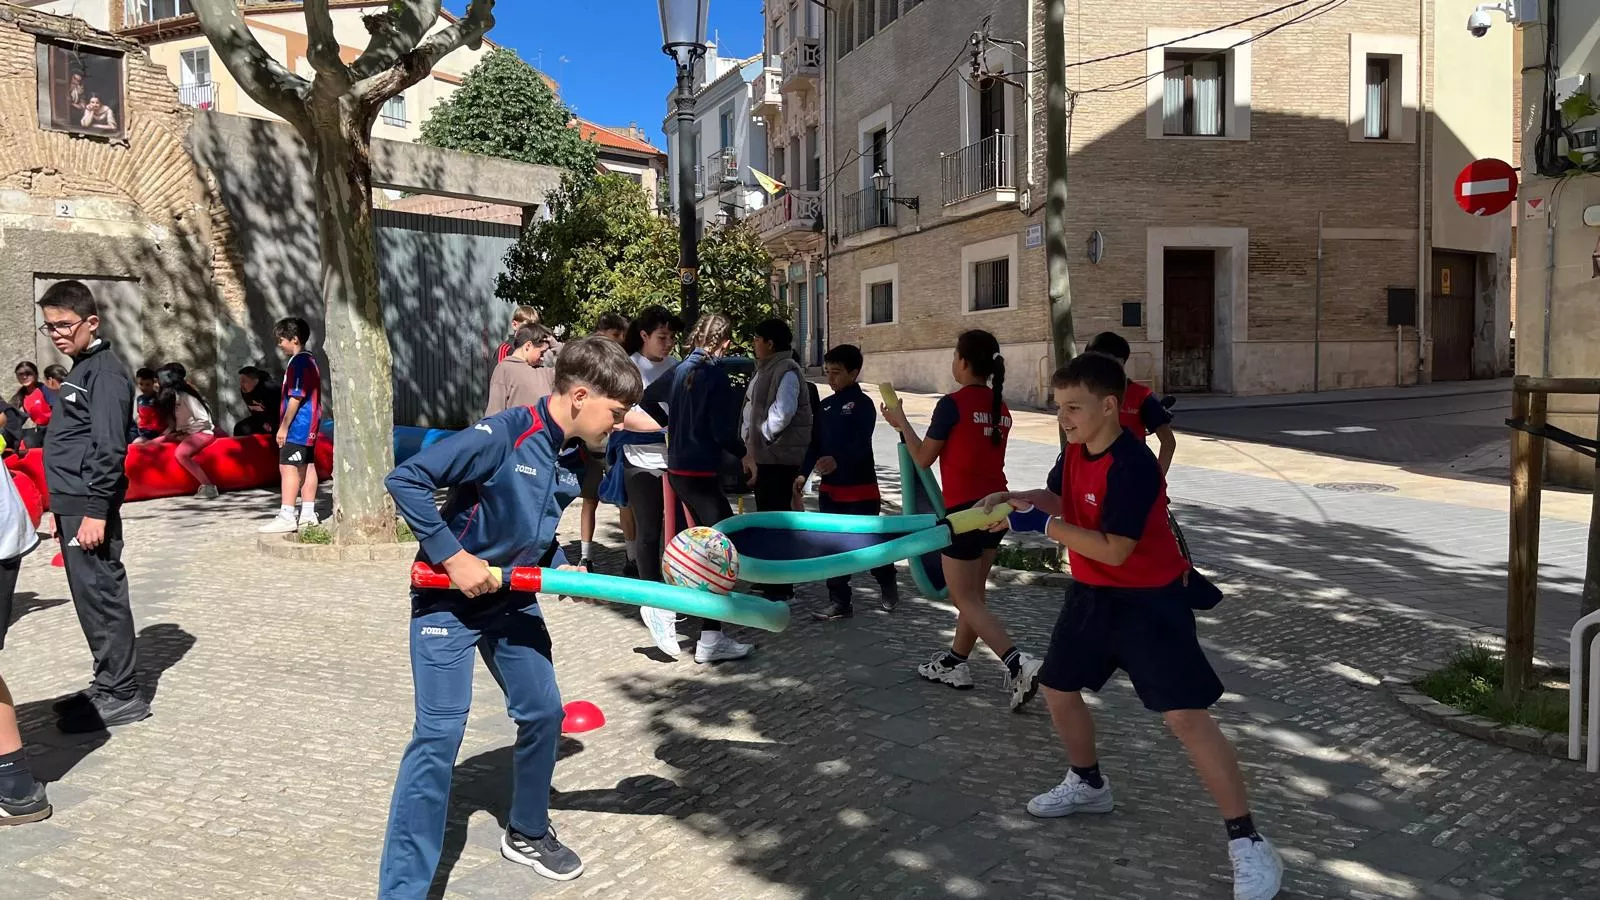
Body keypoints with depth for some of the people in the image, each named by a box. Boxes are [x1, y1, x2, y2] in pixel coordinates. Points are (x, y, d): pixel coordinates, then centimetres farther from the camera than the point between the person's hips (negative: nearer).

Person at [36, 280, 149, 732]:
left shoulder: (105, 371, -12)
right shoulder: (81, 369, 18)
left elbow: (109, 448, -19)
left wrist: (96, 510, -22)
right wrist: (64, 508, 21)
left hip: (89, 507, -10)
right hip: (74, 505, 10)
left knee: (99, 597, -5)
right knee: (91, 597, 13)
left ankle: (120, 695, 1)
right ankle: (108, 686, 21)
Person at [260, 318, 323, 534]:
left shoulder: (298, 363, -16)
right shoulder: (310, 360, 14)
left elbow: (296, 398, -19)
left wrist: (284, 426, -15)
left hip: (297, 425, -10)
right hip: (309, 425, 10)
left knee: (288, 467, -10)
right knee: (307, 467, 12)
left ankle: (286, 516, -11)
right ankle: (308, 514, 17)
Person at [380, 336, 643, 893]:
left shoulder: (573, 460, -1)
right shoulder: (502, 434, -25)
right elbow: (405, 481, -26)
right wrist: (454, 558, -25)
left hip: (512, 600, 8)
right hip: (448, 599, -7)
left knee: (543, 713, 11)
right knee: (440, 733, -11)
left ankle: (527, 834, 35)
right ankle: (401, 888, 1)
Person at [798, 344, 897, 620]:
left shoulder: (862, 404, -10)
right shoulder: (825, 406, 11)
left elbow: (861, 443, -23)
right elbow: (816, 444, 13)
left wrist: (837, 461, -41)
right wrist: (803, 474, 2)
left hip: (860, 488, -6)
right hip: (829, 488, 6)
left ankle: (887, 584, 31)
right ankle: (839, 602, 12)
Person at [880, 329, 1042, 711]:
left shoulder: (952, 404, -13)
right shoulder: (1000, 407, 9)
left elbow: (923, 458, -5)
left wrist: (901, 423, 8)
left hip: (965, 510, -8)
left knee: (965, 600, 0)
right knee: (973, 593, 17)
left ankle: (1019, 664, -14)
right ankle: (955, 664, 28)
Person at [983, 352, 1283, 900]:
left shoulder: (1132, 465, -27)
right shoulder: (1076, 449, -1)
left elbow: (1114, 550, -29)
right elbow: (1058, 498, 13)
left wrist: (1044, 526, -28)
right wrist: (1012, 500, -6)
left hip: (1149, 602, -9)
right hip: (1092, 594, 9)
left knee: (1185, 716, -13)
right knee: (1058, 690, 17)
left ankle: (1247, 842, -2)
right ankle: (1088, 785, 42)